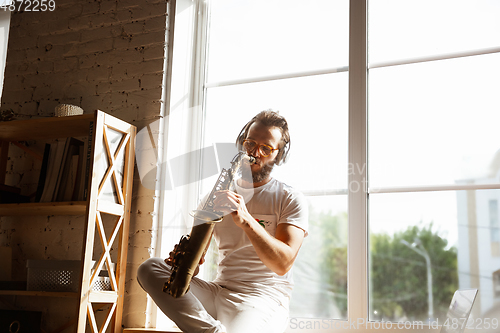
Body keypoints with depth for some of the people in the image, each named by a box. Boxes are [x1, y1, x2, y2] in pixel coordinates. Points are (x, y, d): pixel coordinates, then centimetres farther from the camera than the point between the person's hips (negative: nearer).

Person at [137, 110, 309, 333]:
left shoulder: (291, 199, 1)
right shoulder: (220, 194, 16)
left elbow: (283, 264, -13)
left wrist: (246, 221, -25)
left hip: (263, 297, -6)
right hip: (217, 291, 6)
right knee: (149, 268, -18)